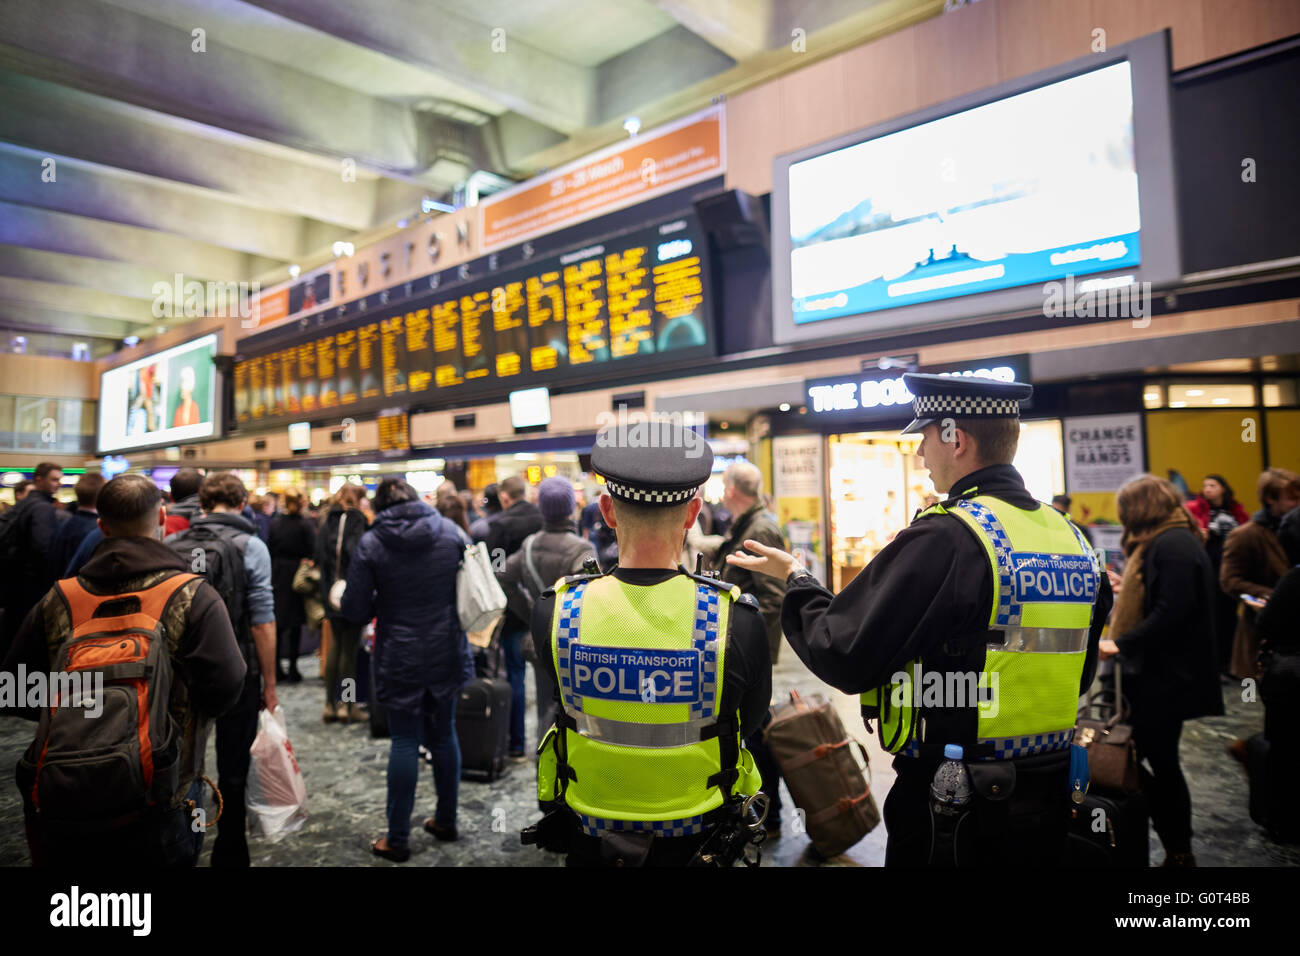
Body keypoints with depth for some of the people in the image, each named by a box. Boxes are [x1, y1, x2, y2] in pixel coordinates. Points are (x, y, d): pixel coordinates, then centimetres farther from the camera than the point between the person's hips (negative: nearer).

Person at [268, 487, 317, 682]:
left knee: (277, 622, 10)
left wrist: (271, 575, 12)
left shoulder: (275, 523, 1)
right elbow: (312, 552, -11)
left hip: (277, 575, 3)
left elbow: (269, 550, 4)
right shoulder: (306, 524, -10)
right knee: (295, 624, 4)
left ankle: (277, 668, 14)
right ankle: (293, 668, 7)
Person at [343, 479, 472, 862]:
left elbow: (355, 611, -8)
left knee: (404, 742, 7)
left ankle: (397, 839, 15)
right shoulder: (450, 531, -3)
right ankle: (446, 820, 30)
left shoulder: (371, 544, -11)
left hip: (400, 660, -3)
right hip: (448, 654, 3)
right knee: (444, 734, 17)